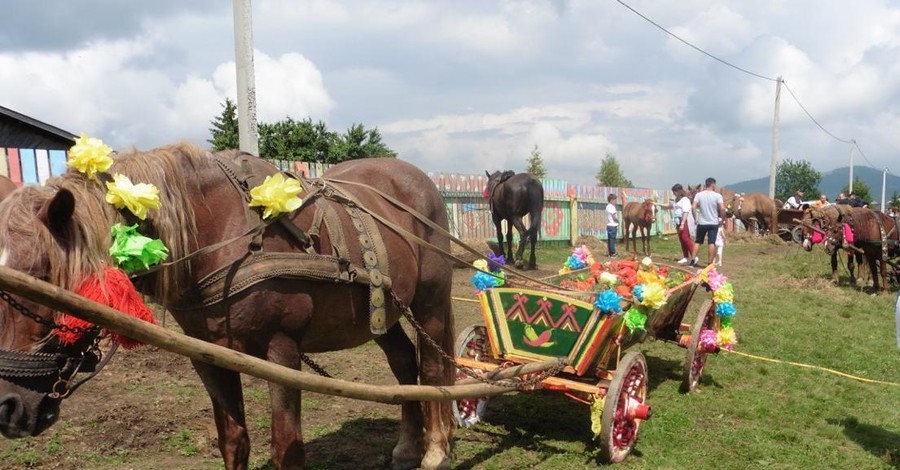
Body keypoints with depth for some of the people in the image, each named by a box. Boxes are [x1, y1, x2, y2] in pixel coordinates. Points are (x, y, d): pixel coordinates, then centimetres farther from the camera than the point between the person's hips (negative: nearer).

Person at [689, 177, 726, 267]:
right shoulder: (717, 195, -7)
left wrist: (695, 218, 1)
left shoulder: (699, 195, -1)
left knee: (697, 241, 14)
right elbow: (722, 209, -16)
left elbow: (693, 207, -10)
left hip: (702, 223, 2)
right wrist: (723, 219, -1)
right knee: (711, 243, 0)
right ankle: (709, 263, 0)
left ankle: (693, 261, 12)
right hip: (714, 223, -2)